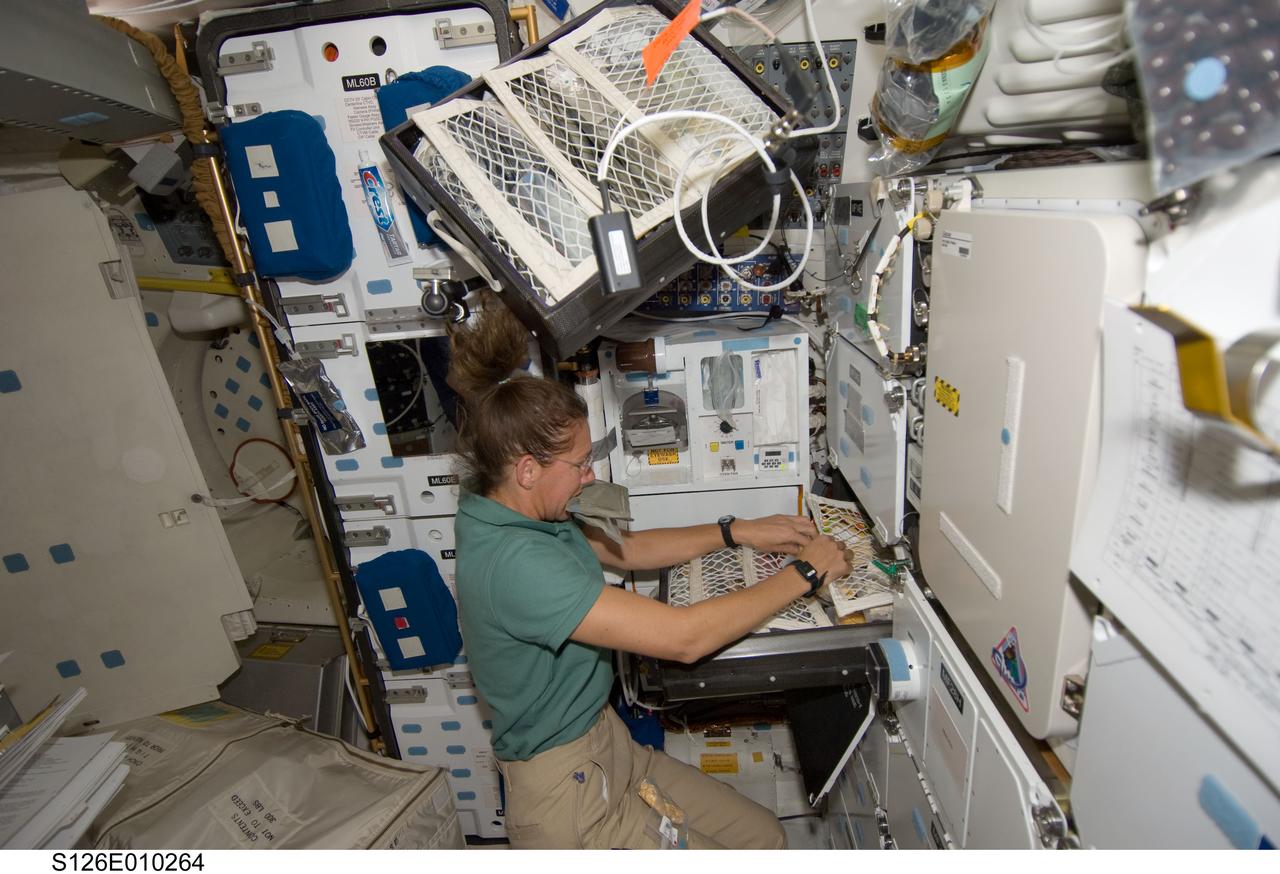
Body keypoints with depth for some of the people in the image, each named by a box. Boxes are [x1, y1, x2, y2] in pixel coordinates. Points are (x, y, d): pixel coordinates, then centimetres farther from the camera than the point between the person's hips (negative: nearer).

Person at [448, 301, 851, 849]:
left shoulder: (514, 515, -3)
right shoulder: (514, 562, -33)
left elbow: (622, 550, 9)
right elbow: (684, 637, -34)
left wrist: (736, 532, 3)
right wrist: (803, 573, -20)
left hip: (606, 744, 8)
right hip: (565, 790, -8)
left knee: (765, 836, 13)